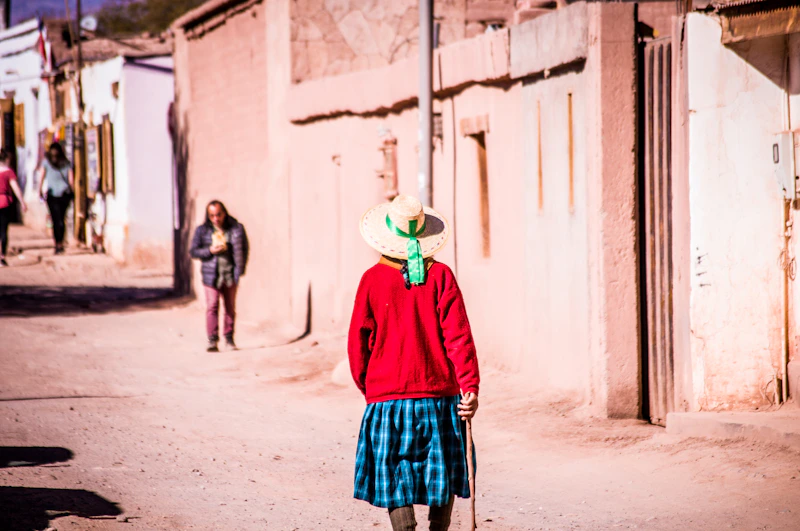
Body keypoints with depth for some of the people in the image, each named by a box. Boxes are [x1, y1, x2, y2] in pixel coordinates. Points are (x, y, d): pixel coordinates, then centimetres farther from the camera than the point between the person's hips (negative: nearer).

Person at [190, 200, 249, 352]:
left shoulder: (236, 228, 0)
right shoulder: (202, 231, 0)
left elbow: (244, 249, 7)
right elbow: (194, 251, 3)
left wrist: (240, 269, -3)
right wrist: (210, 250, -14)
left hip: (230, 275, 1)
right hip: (211, 275, -1)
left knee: (230, 307, 7)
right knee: (212, 307, -8)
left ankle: (229, 337, 17)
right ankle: (212, 340, -8)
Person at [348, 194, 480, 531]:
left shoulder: (374, 279, -4)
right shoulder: (440, 275, -3)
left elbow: (359, 341, 1)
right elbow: (458, 335, -9)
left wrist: (365, 386, 15)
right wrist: (470, 386, -9)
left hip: (387, 395, -1)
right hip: (439, 393, 1)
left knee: (395, 481, 1)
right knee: (442, 474, 15)